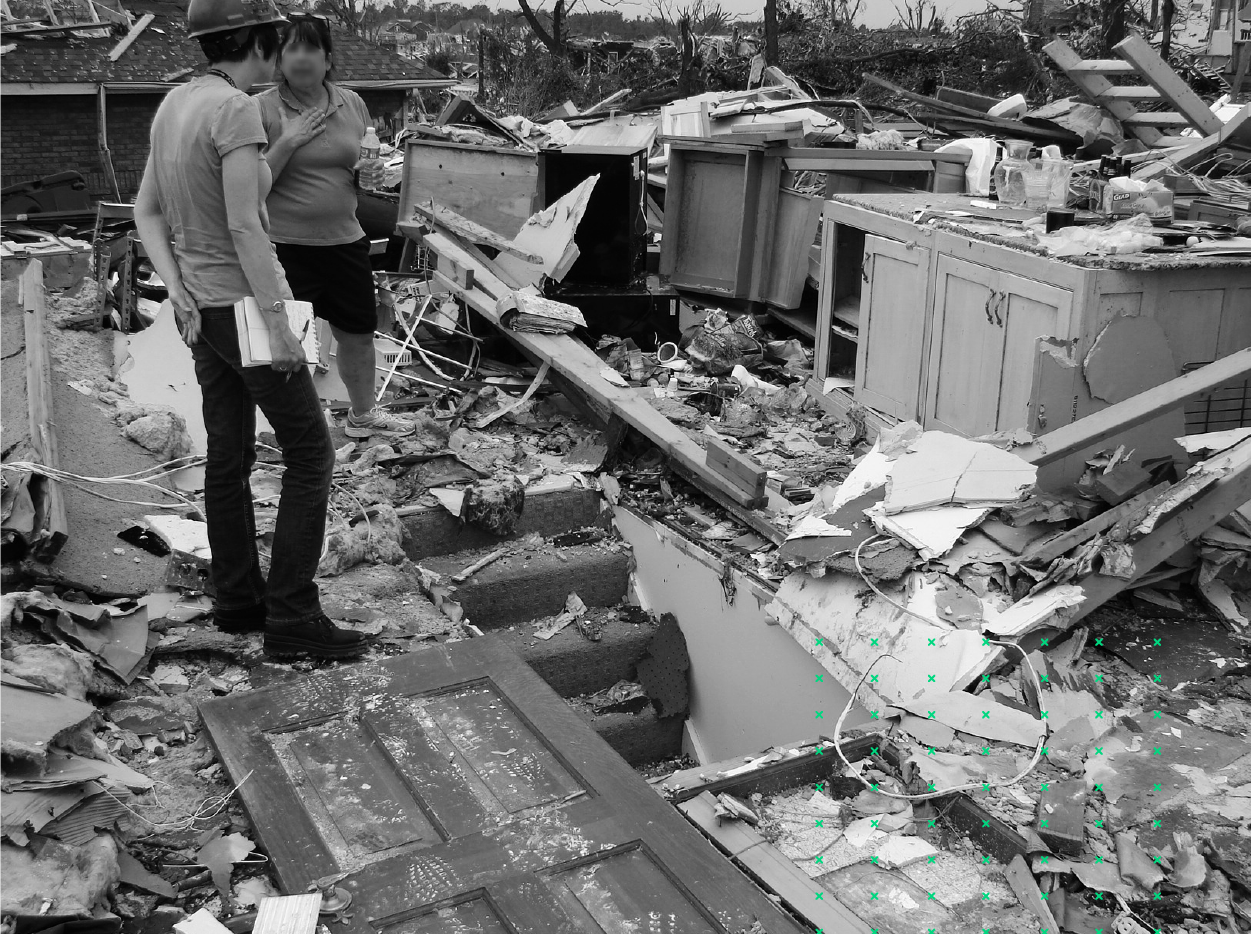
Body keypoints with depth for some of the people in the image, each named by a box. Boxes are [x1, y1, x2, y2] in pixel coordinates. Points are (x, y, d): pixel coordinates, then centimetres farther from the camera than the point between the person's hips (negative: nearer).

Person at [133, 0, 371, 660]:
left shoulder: (175, 103, 7)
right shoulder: (235, 110, -20)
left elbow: (146, 213, 8)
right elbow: (245, 227, -25)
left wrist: (179, 293, -1)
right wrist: (279, 324, -21)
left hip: (199, 307, 9)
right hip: (244, 304, -9)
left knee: (229, 455, 15)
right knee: (310, 453, -1)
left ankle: (237, 601, 26)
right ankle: (292, 619, 1)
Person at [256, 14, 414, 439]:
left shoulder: (352, 104, 5)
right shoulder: (263, 108, -9)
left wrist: (371, 172, -5)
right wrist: (288, 142, -21)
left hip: (345, 241, 5)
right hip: (286, 247, -5)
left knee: (358, 334, 18)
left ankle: (362, 414, 42)